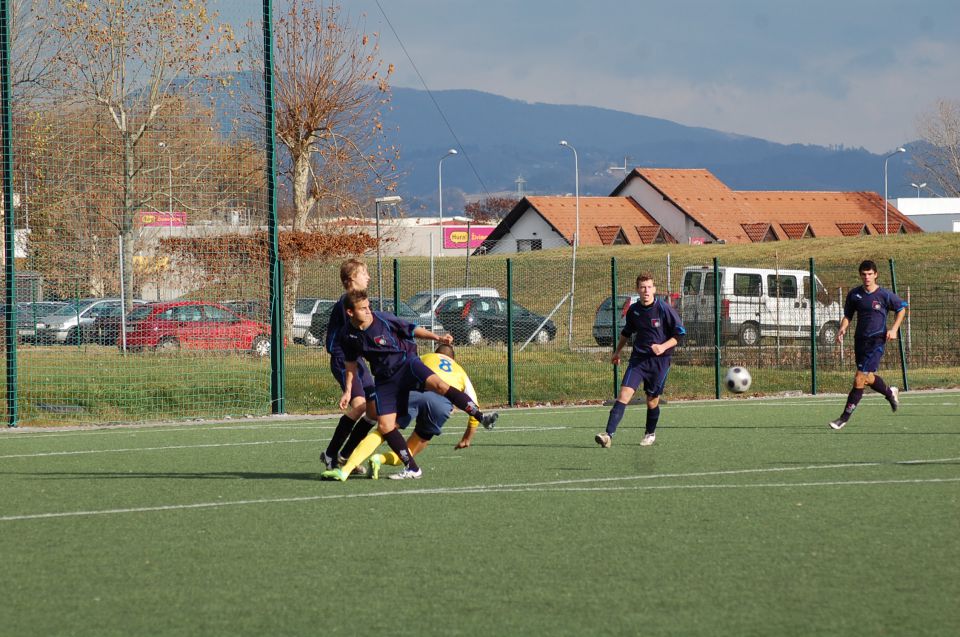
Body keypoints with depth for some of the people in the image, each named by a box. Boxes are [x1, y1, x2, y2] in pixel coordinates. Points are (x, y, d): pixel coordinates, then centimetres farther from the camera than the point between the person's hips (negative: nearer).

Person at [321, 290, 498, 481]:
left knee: (439, 385, -30)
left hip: (406, 363, -3)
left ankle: (481, 417, -29)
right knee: (384, 426, -11)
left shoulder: (383, 319, -11)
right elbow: (351, 363, 15)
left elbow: (411, 330, 1)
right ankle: (412, 468, -2)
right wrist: (348, 391, 13)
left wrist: (437, 337, -8)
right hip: (384, 378, 3)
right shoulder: (349, 336, -2)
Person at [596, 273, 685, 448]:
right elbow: (627, 332, 23)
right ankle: (608, 434, -21)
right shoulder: (633, 310, 3)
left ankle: (650, 433, 31)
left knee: (652, 400, 4)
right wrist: (617, 351, 29)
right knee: (625, 393, -13)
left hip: (659, 360, -2)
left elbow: (680, 334, -4)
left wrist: (663, 347, -18)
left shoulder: (664, 310, -10)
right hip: (638, 358, 2)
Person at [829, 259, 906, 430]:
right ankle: (890, 393, 44)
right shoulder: (854, 294, 4)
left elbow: (902, 308, 9)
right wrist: (843, 328, -7)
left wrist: (894, 329, -2)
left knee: (860, 378, -13)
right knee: (868, 378, 12)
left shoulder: (885, 295, -6)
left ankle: (845, 418, -9)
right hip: (860, 340, 5)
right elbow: (848, 315, 13)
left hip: (877, 341, -5)